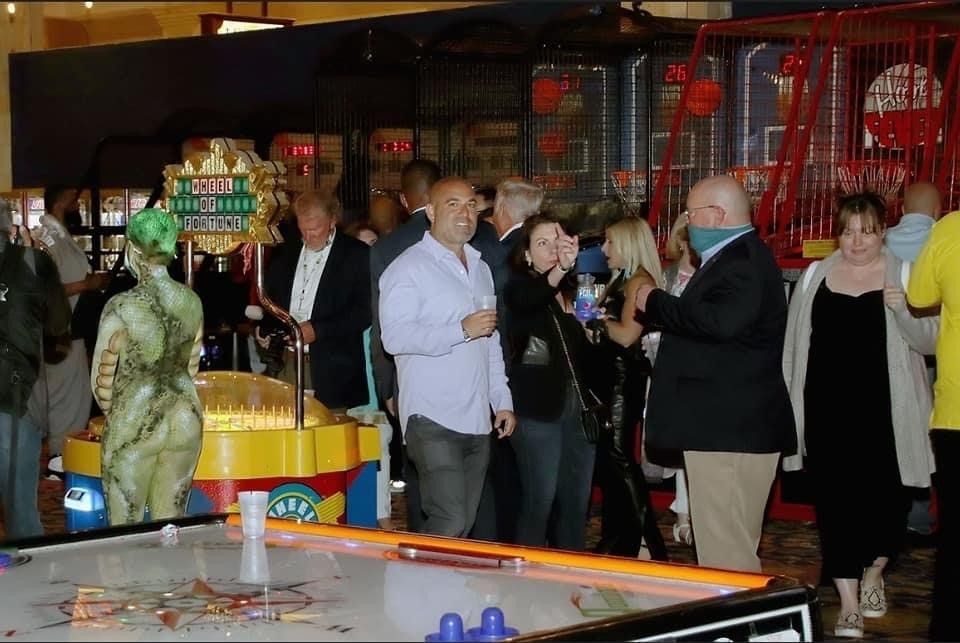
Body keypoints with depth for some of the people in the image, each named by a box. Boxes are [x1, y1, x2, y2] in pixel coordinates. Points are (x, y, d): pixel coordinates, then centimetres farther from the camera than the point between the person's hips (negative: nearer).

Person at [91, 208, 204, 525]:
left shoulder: (122, 307, -15)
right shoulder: (192, 302, 0)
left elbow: (101, 380, -7)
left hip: (133, 424, -5)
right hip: (185, 420, 5)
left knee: (125, 533, 5)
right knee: (171, 525, 13)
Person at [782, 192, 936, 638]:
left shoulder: (902, 279, 0)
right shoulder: (815, 277, 6)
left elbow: (927, 342, -3)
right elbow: (795, 345, 10)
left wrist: (903, 310, -22)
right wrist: (788, 401, 7)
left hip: (882, 412, -1)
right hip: (827, 410, 2)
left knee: (884, 498, 5)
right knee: (834, 501, 1)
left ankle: (872, 575, 33)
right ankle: (849, 603, 8)